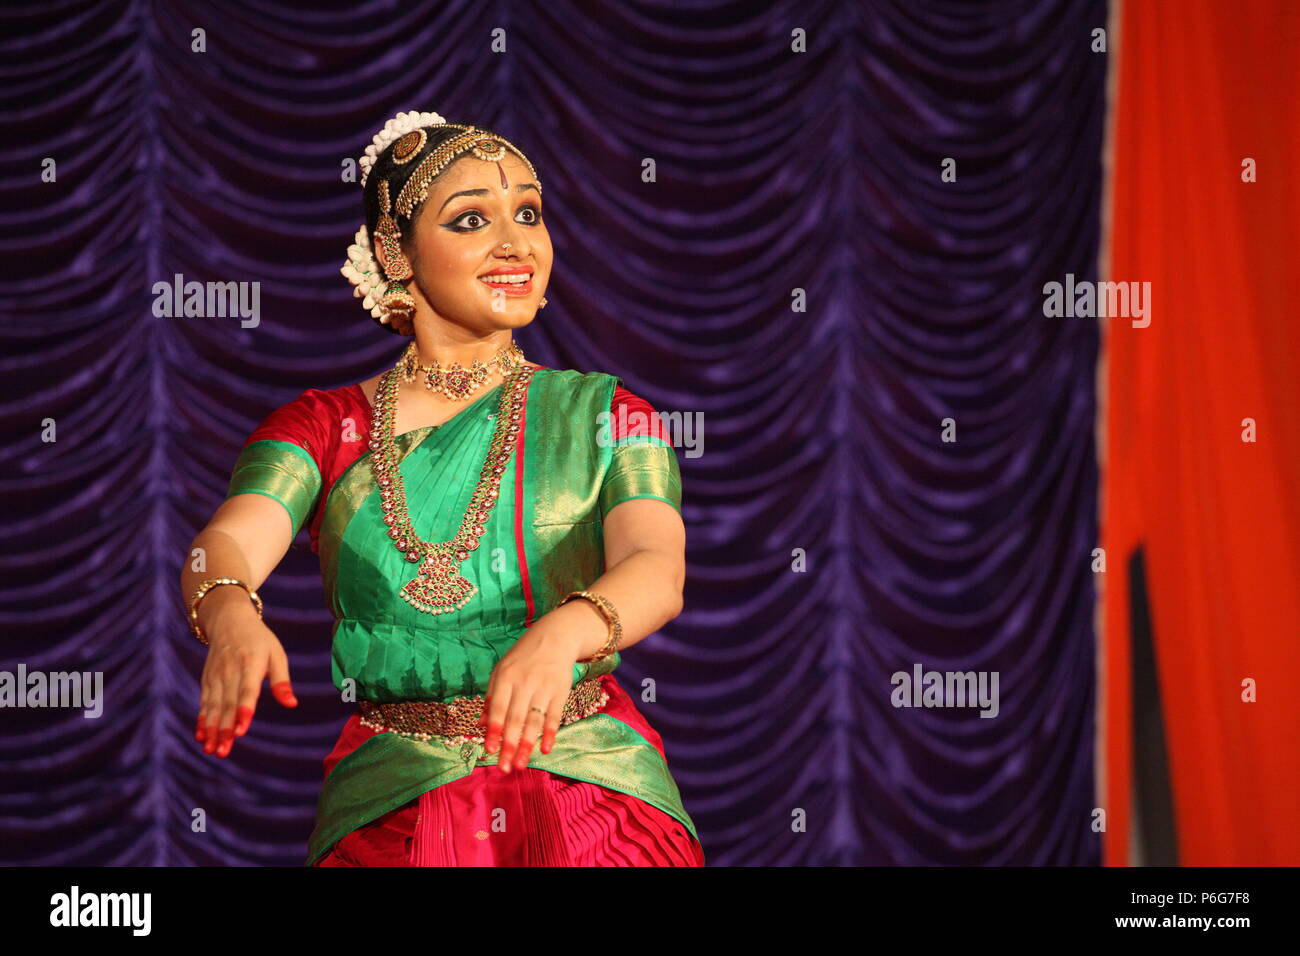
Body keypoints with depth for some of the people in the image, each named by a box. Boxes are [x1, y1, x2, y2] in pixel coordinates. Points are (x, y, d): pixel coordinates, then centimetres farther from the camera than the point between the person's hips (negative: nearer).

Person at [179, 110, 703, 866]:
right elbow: (228, 543, -8)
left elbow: (659, 569, -9)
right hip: (393, 796, 0)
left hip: (590, 780, 0)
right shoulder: (325, 426, 10)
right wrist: (232, 618, -33)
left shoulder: (604, 415, 9)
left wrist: (561, 634, -32)